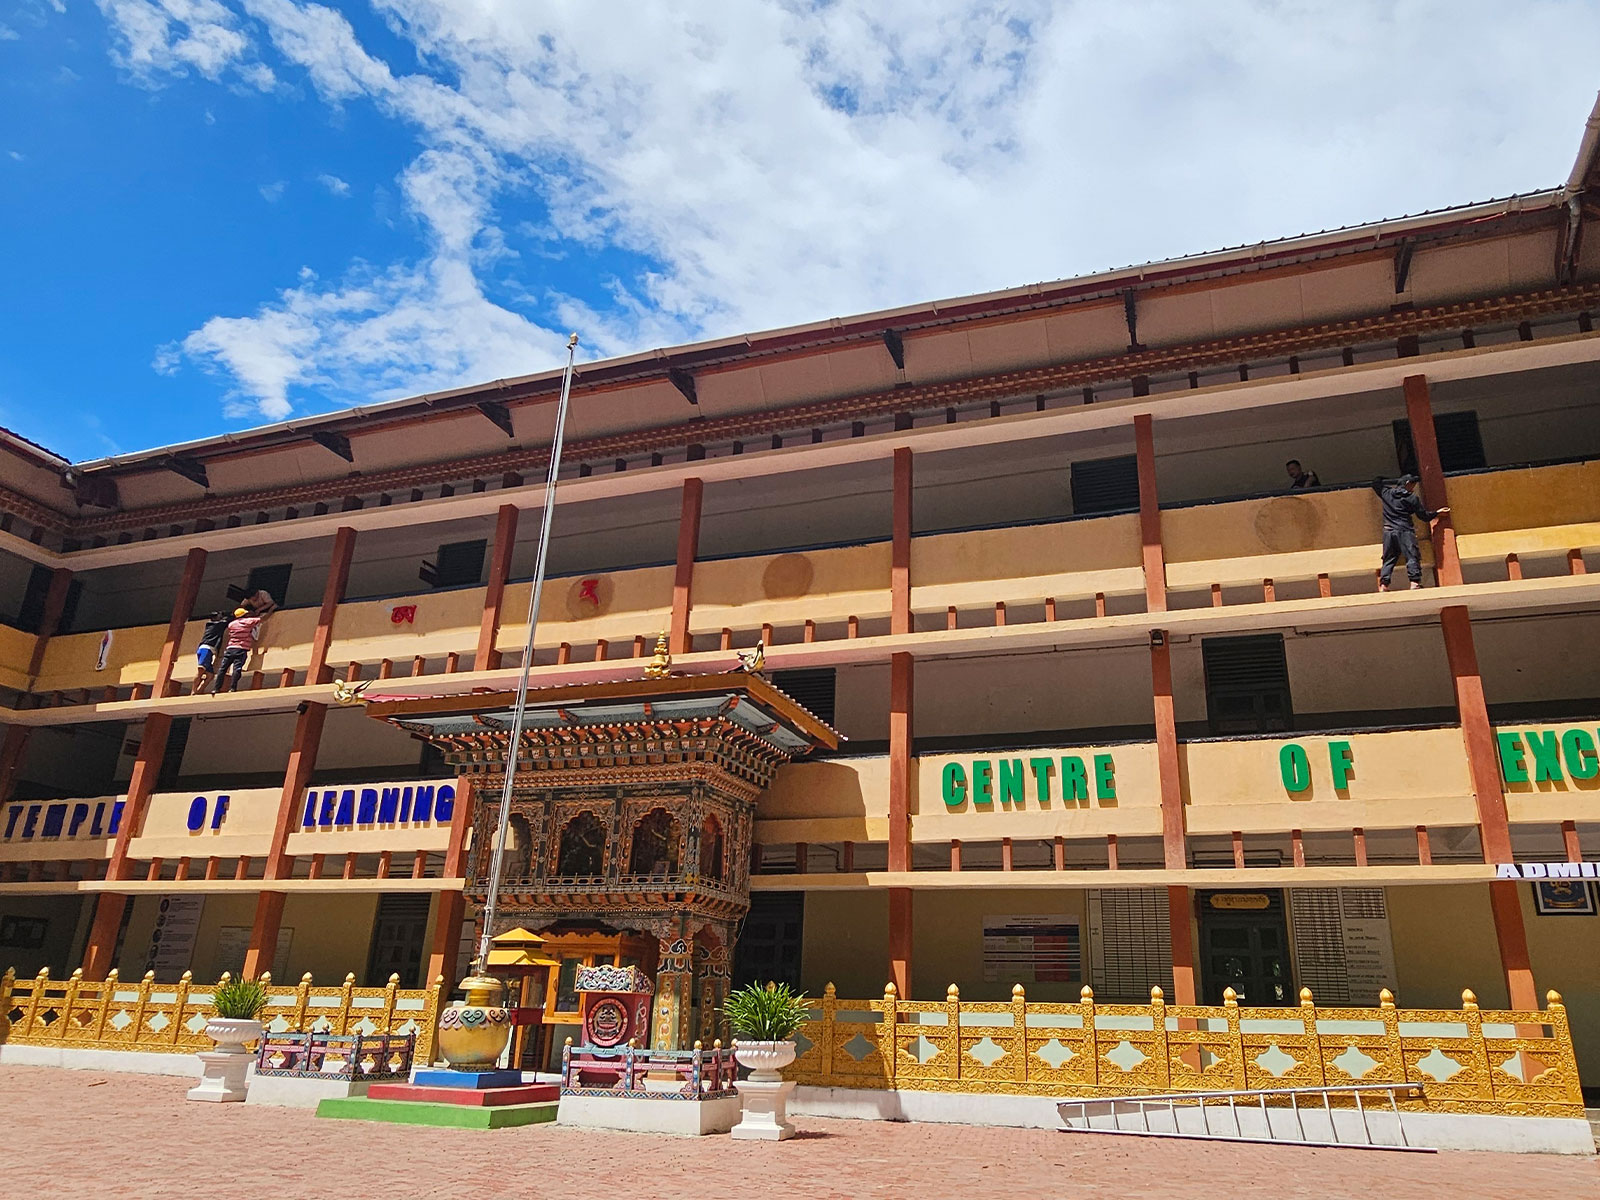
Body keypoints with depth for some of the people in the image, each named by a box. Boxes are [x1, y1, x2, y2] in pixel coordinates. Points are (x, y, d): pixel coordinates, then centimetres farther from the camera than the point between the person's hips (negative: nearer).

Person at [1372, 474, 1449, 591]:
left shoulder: (1386, 493, 9)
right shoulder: (1413, 497, 1)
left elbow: (1376, 483, 29)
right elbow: (1423, 515, 6)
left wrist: (1393, 484, 35)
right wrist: (1437, 513, 21)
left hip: (1388, 531, 4)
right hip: (1405, 531, -4)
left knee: (1388, 560, 7)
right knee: (1412, 557, -3)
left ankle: (1383, 584, -2)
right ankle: (1415, 582, -14)